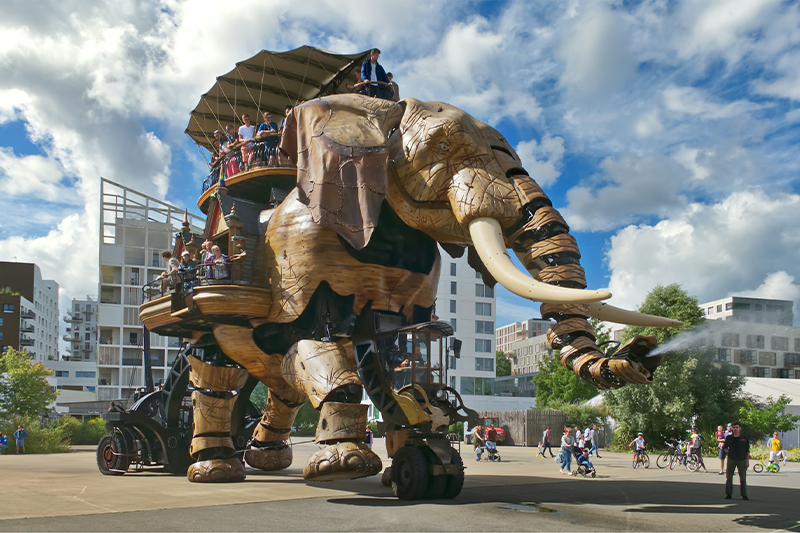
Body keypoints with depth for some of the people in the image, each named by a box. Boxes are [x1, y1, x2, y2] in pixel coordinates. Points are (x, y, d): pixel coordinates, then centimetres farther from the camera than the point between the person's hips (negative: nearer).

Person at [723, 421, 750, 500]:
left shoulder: (744, 438, 3)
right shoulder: (729, 438, 6)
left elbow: (747, 451, 4)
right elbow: (725, 448, 15)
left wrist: (747, 461, -1)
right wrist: (728, 452, -3)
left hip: (742, 460, -1)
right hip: (731, 459, 1)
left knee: (743, 478, 4)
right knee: (728, 477, 3)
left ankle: (744, 495, 13)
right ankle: (728, 494, 11)